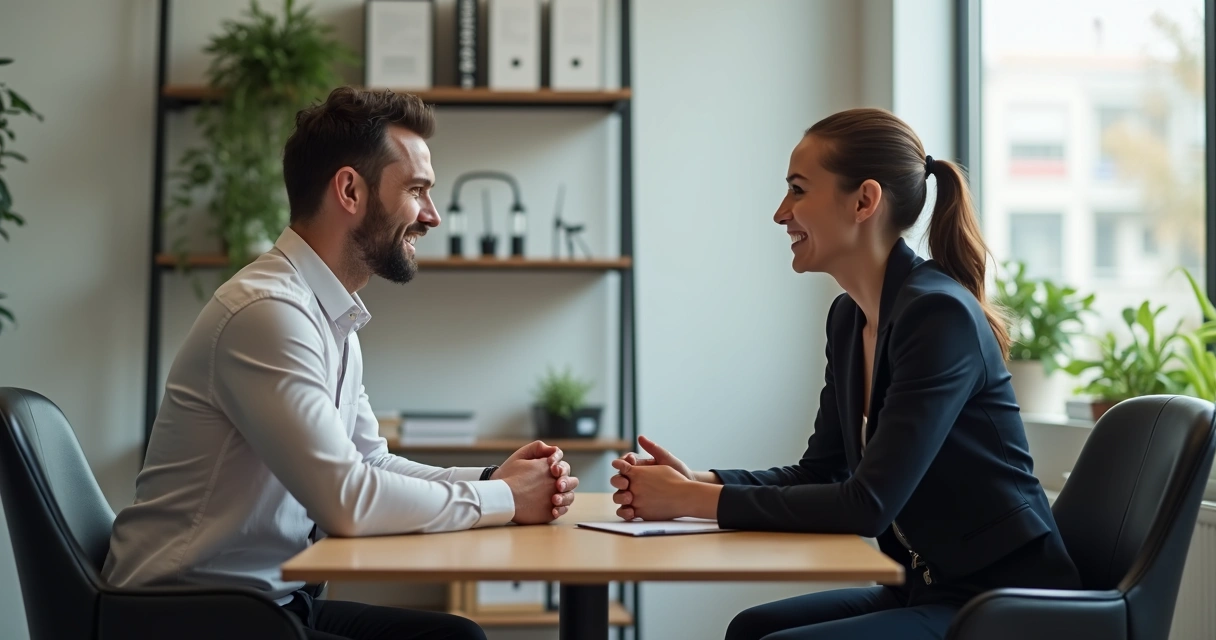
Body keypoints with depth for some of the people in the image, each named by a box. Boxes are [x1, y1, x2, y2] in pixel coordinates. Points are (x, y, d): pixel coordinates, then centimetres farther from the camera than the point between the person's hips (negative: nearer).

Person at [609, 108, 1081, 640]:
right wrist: (695, 483, -6)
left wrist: (696, 500, -21)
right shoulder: (848, 317, 6)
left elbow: (867, 505, -24)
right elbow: (819, 474, 11)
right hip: (929, 591, 8)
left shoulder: (939, 315, -20)